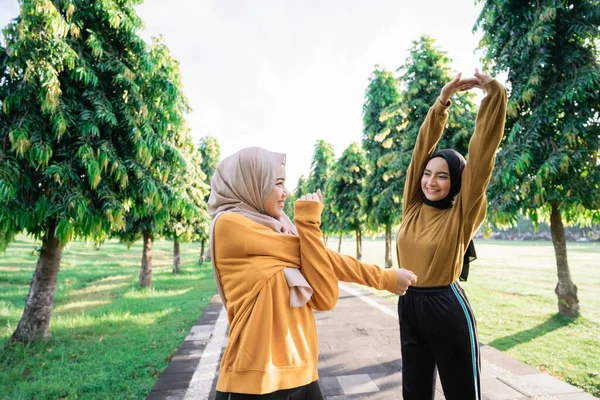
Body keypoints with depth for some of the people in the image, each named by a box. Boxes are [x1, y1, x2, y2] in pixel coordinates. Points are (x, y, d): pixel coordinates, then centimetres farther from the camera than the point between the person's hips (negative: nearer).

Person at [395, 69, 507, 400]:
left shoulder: (462, 214, -7)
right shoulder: (412, 207, 2)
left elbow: (481, 154, -13)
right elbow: (422, 147, 1)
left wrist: (494, 95, -13)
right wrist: (443, 100, -1)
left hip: (448, 309, -4)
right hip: (409, 307, 4)